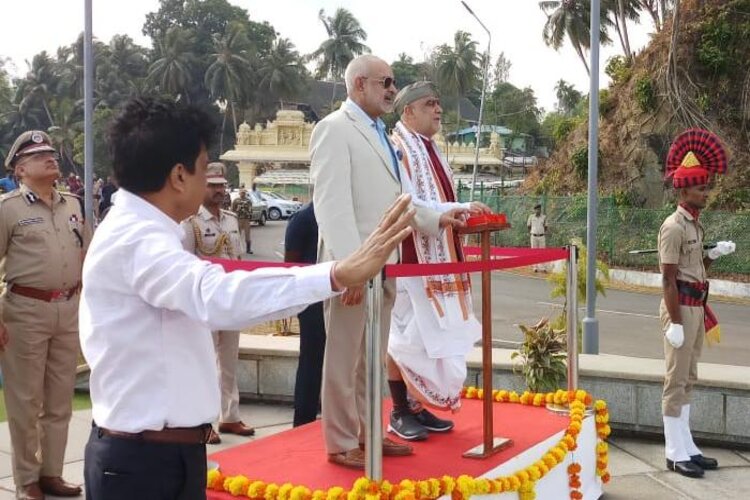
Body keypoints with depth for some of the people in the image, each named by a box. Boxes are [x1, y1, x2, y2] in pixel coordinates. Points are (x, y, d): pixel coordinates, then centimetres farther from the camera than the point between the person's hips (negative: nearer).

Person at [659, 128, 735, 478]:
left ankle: (686, 447, 22)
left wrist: (714, 255, 3)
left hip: (696, 307, 10)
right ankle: (676, 454, 3)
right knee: (676, 381, -4)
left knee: (688, 379, 14)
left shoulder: (695, 225, 13)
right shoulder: (674, 227, -15)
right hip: (681, 308, -10)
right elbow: (669, 279, -19)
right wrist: (675, 322, -21)